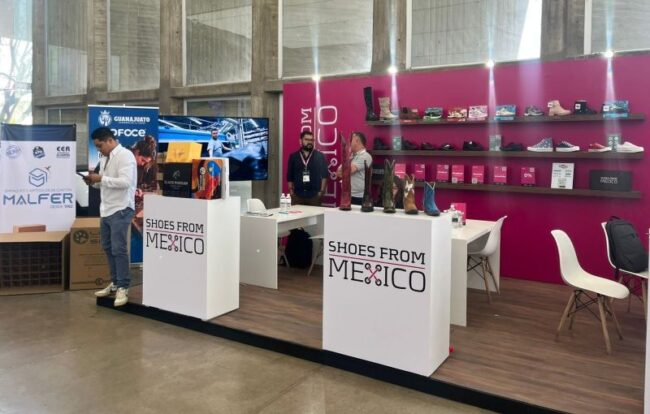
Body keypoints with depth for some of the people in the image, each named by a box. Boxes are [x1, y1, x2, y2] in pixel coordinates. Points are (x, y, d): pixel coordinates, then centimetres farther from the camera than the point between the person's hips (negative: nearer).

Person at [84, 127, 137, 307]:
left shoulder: (125, 155, -12)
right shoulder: (104, 158, 14)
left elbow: (125, 182, -23)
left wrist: (101, 178, -18)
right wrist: (94, 181, 3)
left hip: (121, 210, -9)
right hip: (106, 209, 9)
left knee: (118, 249, -8)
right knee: (108, 248, 13)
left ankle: (123, 287, 1)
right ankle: (115, 283, 24)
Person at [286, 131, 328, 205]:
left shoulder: (320, 156, 4)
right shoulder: (293, 156, 8)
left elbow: (324, 175, 3)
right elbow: (289, 176, 10)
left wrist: (322, 191, -3)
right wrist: (291, 191, 3)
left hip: (315, 195, -1)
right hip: (297, 195, 1)